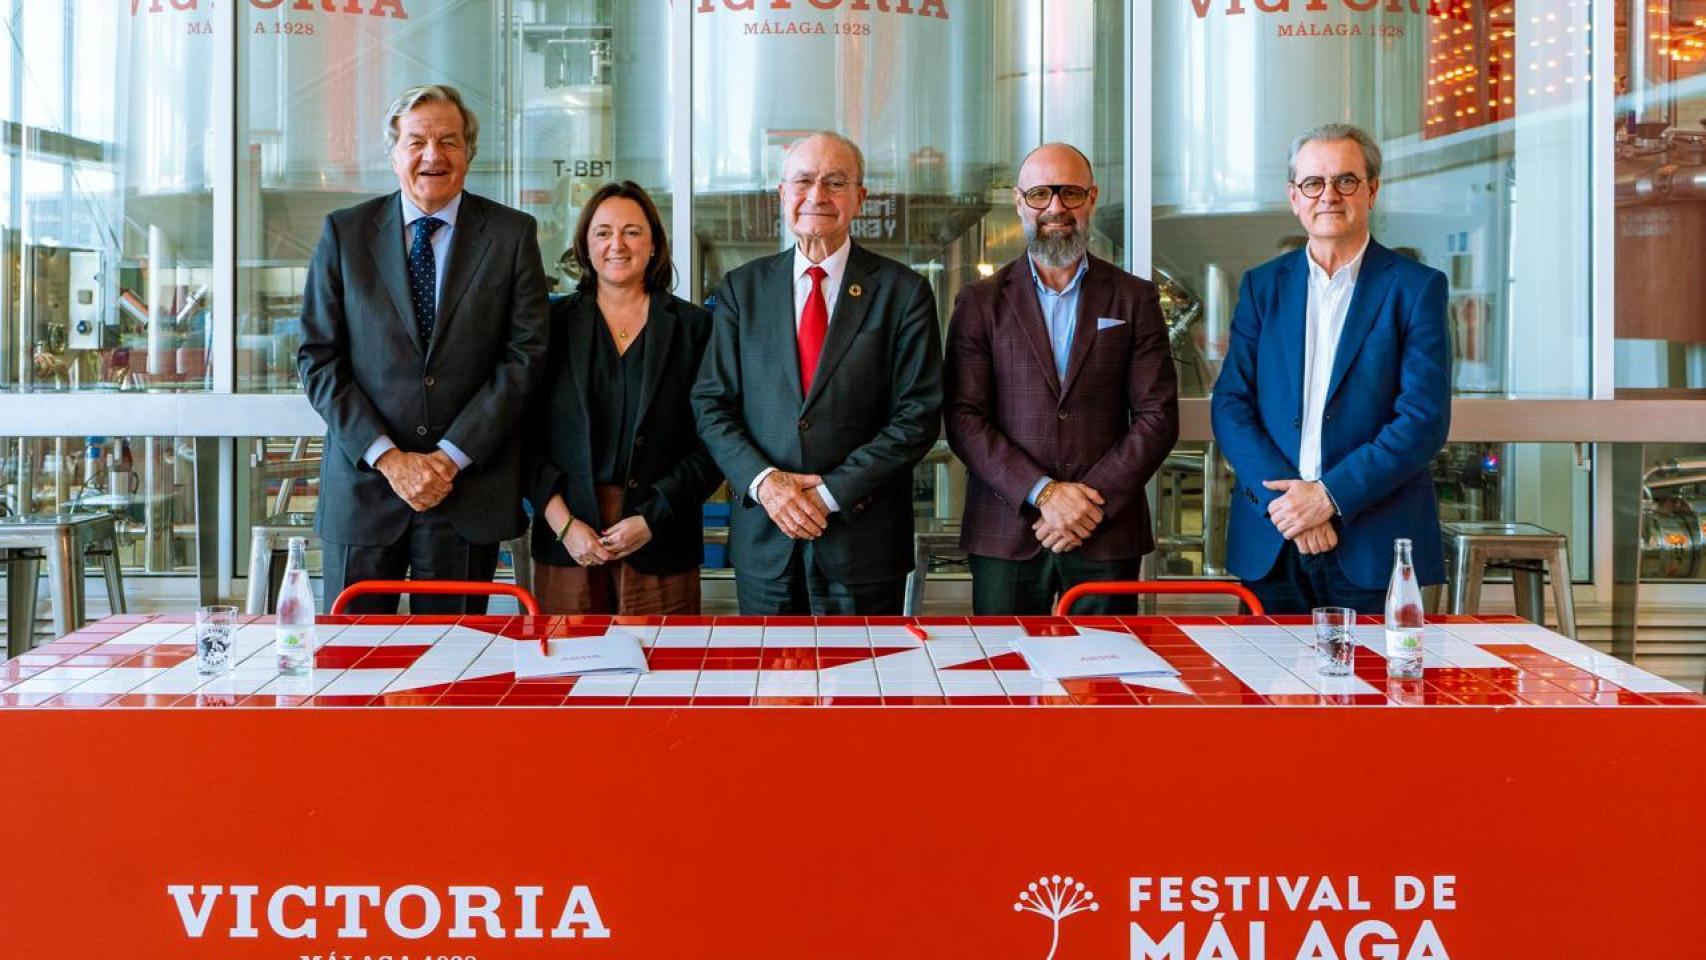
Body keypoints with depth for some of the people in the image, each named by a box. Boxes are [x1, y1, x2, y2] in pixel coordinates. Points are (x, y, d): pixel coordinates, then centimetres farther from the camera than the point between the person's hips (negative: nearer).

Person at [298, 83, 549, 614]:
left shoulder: (511, 234, 3)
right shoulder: (344, 232, 5)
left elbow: (525, 352, -2)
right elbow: (318, 357, 2)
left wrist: (452, 456, -9)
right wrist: (387, 457, -9)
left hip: (469, 486, 0)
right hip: (364, 485, 1)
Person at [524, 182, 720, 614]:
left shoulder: (693, 326, 5)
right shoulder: (554, 322, 8)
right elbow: (527, 436, 4)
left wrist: (652, 519, -9)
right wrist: (562, 521, -7)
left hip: (661, 546, -1)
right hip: (567, 544, 1)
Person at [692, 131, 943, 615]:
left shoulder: (903, 292, -1)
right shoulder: (742, 288, 6)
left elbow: (918, 416, -6)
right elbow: (711, 405, 4)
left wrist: (832, 491, -13)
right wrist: (763, 480, -12)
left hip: (864, 544, -2)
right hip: (763, 543, 2)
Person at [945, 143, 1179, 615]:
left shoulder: (1134, 298, 7)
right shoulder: (981, 303, 6)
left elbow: (1158, 416, 2)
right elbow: (963, 418, -2)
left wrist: (1094, 501, -10)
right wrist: (1041, 492, -13)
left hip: (1108, 536, 0)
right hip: (1006, 536, 0)